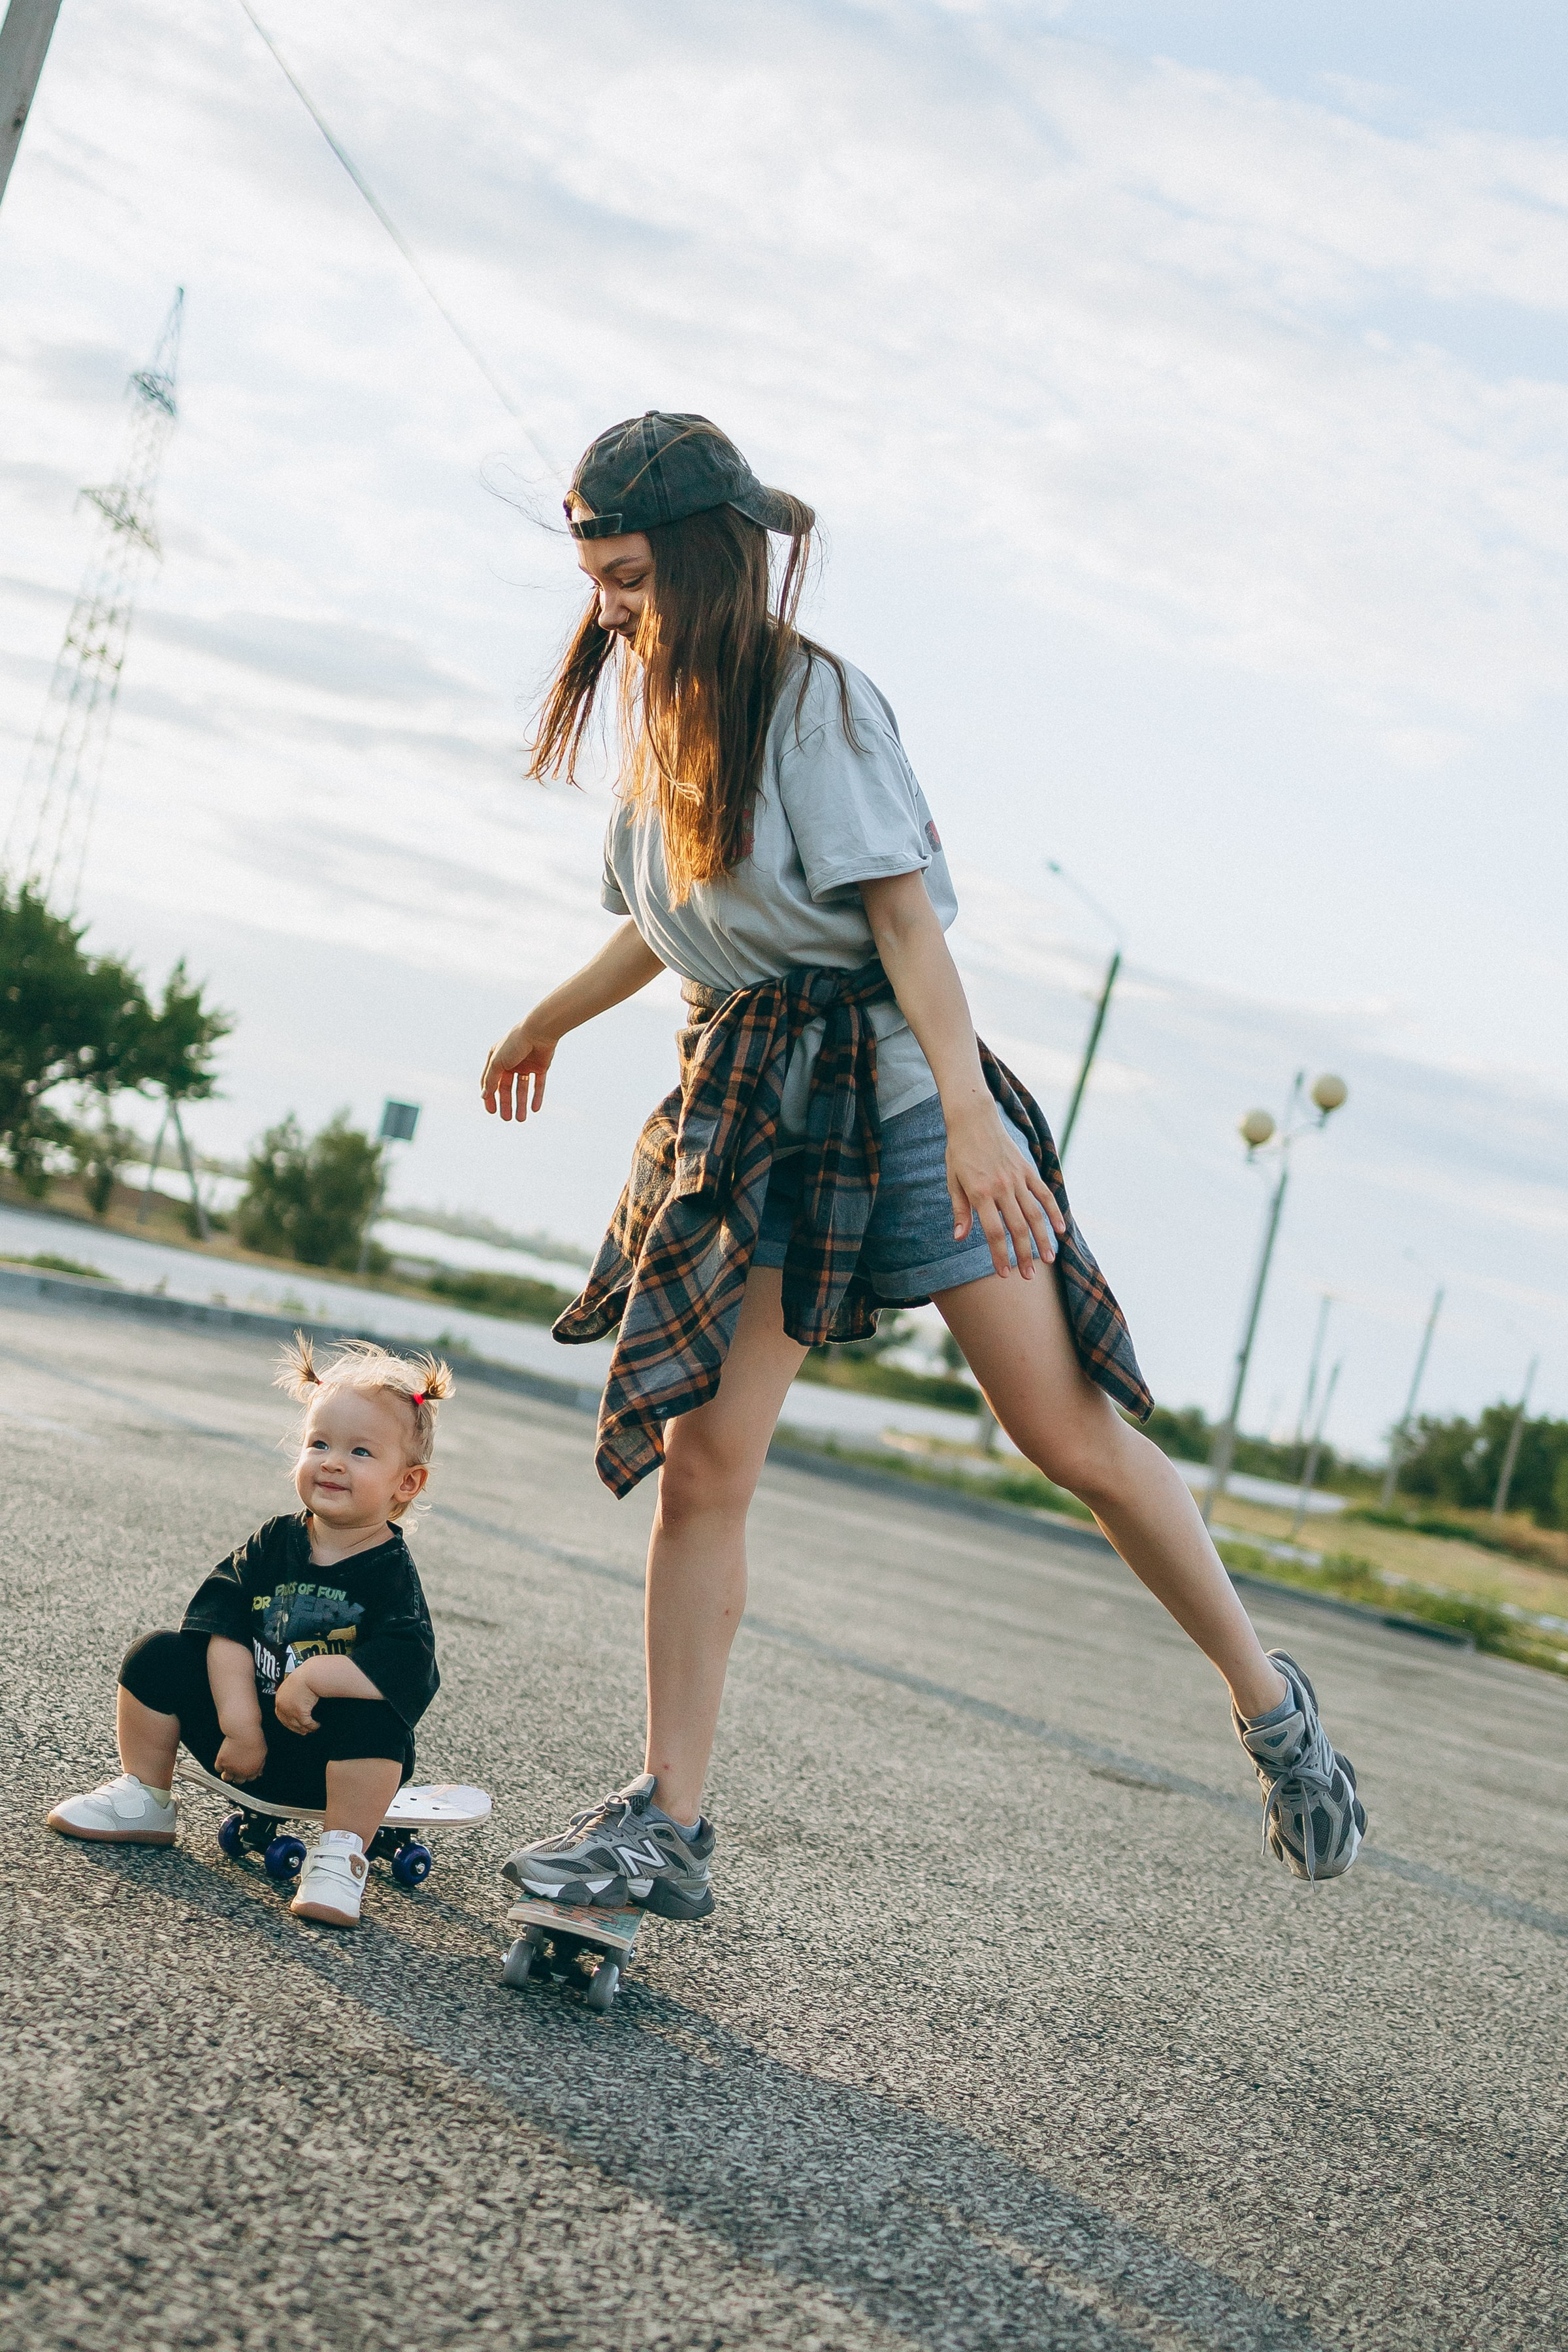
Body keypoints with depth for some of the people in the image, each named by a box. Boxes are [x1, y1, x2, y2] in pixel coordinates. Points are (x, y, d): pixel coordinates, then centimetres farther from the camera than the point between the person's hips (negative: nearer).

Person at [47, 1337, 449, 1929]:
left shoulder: (391, 1574, -14)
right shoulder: (272, 1545, -1)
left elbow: (410, 1670, -29)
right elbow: (226, 1628, -11)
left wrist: (312, 1679, -32)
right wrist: (239, 1724, -22)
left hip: (325, 1757, -5)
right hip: (242, 1731, 5)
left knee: (373, 1718, -35)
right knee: (158, 1657, -5)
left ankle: (340, 1857, -21)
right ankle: (144, 1801, 10)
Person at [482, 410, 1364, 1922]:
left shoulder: (808, 695, -8)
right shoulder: (659, 712, 16)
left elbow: (902, 905, -15)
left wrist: (970, 1112, -25)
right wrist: (546, 1021, 43)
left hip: (884, 1081, -6)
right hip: (741, 1110, 7)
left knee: (1071, 1431, -5)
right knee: (700, 1460, -3)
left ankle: (1269, 1705, 13)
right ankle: (667, 1825, 4)